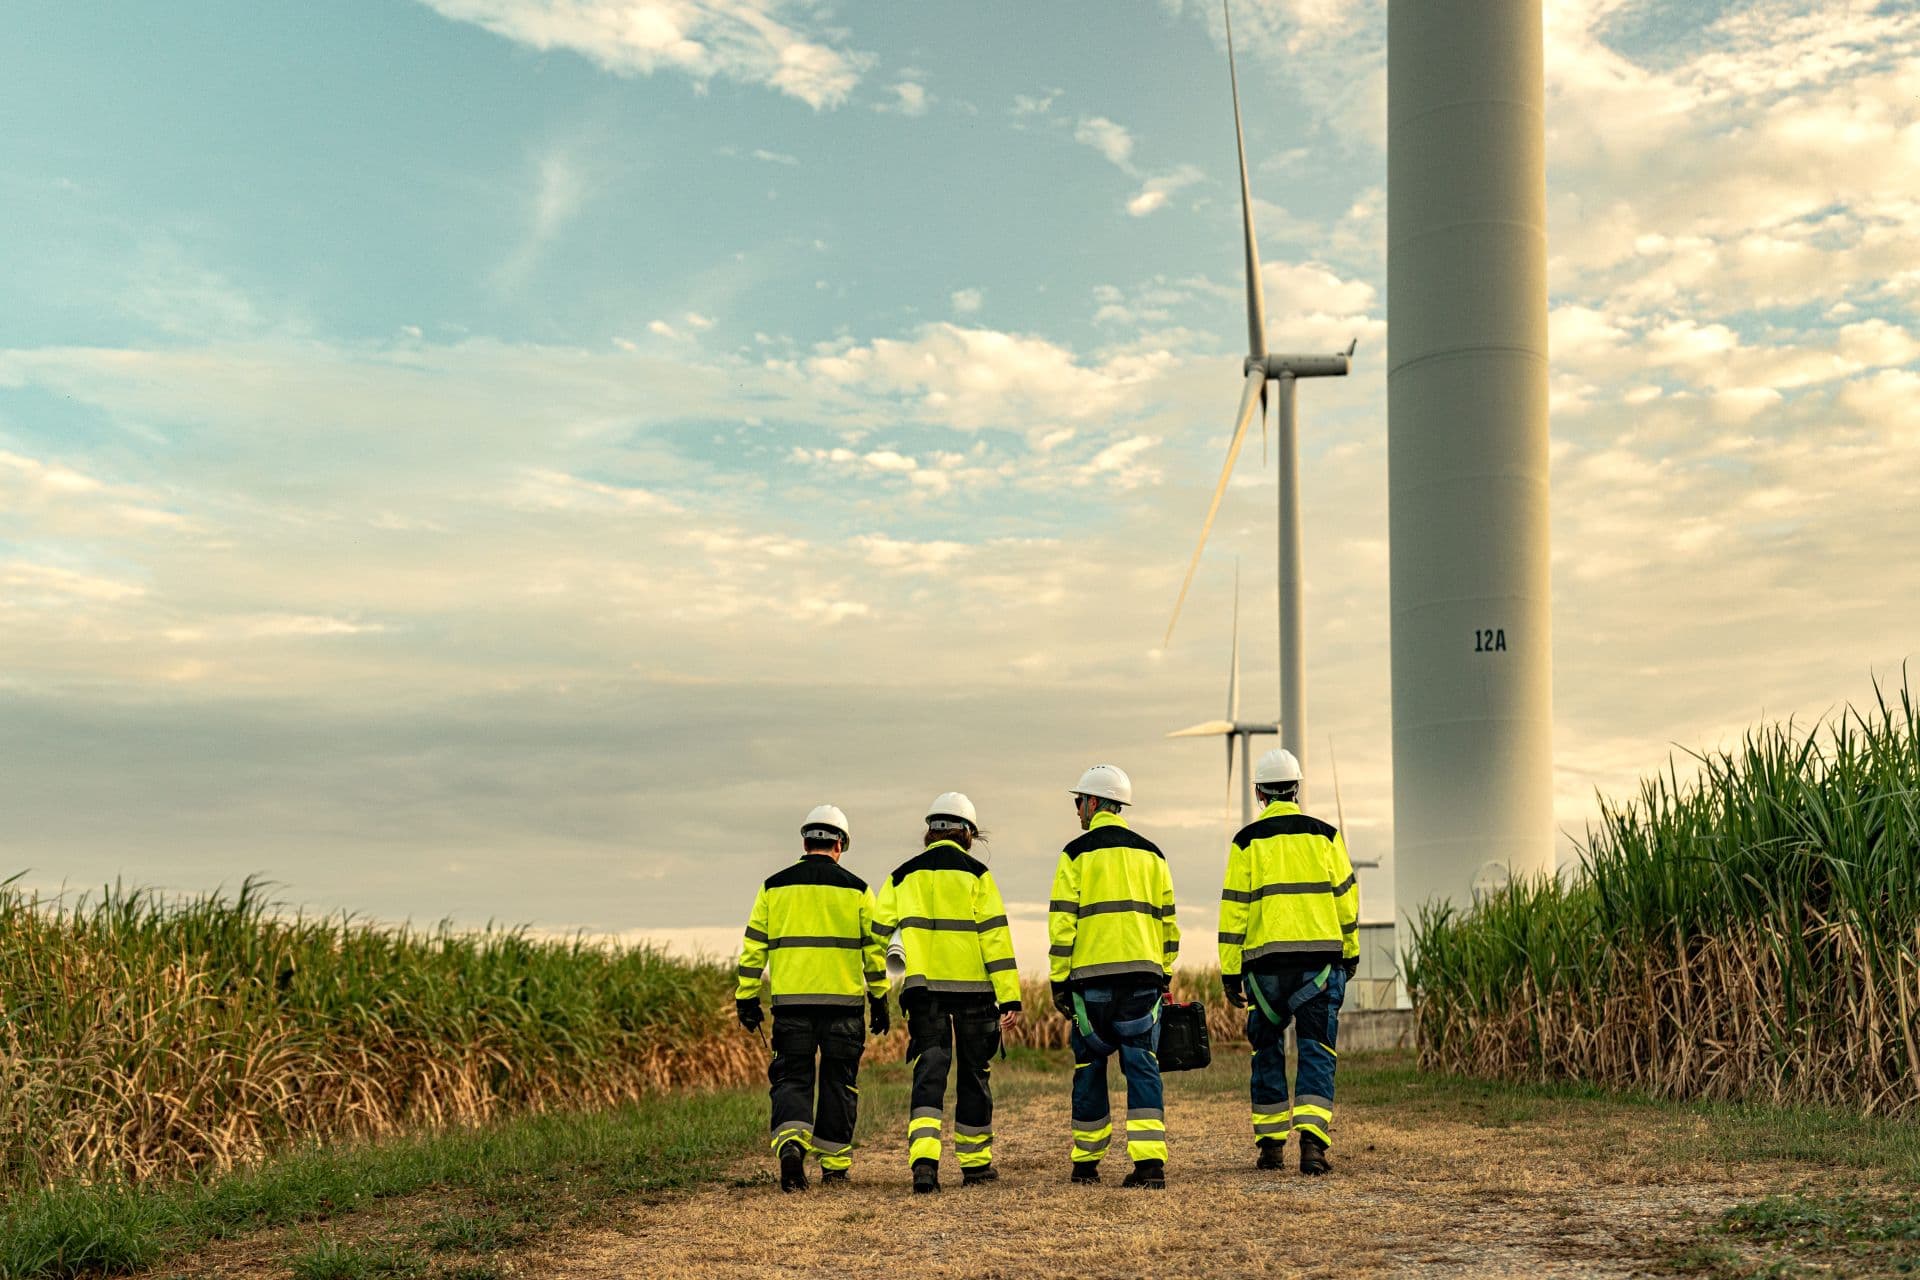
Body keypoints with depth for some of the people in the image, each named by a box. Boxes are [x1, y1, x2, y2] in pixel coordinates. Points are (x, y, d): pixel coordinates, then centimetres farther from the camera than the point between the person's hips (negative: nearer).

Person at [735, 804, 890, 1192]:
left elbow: (754, 945, 5)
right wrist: (879, 999, 10)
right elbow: (874, 948, 3)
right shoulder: (855, 889, 3)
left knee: (791, 1077, 6)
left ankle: (791, 1142, -20)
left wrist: (747, 998, 10)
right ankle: (834, 1167, 14)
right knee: (838, 1082, 10)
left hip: (791, 1000, 1)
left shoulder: (774, 887, 6)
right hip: (843, 1000, 0)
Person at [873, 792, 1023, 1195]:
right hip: (972, 985, -2)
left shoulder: (904, 875, 9)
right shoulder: (976, 874, -1)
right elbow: (995, 936, -7)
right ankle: (975, 1163, 20)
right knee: (974, 1073, 11)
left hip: (924, 987, 2)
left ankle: (924, 1158, -20)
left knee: (929, 1071, 0)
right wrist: (1010, 998, -8)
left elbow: (876, 932, 6)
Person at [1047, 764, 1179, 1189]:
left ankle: (1086, 1162, 17)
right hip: (1143, 976, 3)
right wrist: (1164, 974, 19)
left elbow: (1063, 921, -4)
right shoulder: (1151, 854, 12)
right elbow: (1167, 920, 13)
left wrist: (1059, 980, 0)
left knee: (1090, 1066, 10)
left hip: (1092, 976, -3)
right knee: (1141, 1065, 2)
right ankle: (1150, 1160, -10)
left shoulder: (1076, 855, 0)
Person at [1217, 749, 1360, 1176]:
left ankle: (1271, 1144, 16)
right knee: (1316, 1050, 2)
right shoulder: (1325, 836, 5)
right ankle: (1312, 1138, -14)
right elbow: (1346, 897, 8)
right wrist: (1350, 951, 20)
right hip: (1320, 957, 1)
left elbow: (1234, 908, -1)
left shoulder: (1247, 842, 1)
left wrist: (1230, 971, 3)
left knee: (1267, 1050, 13)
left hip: (1266, 961, 0)